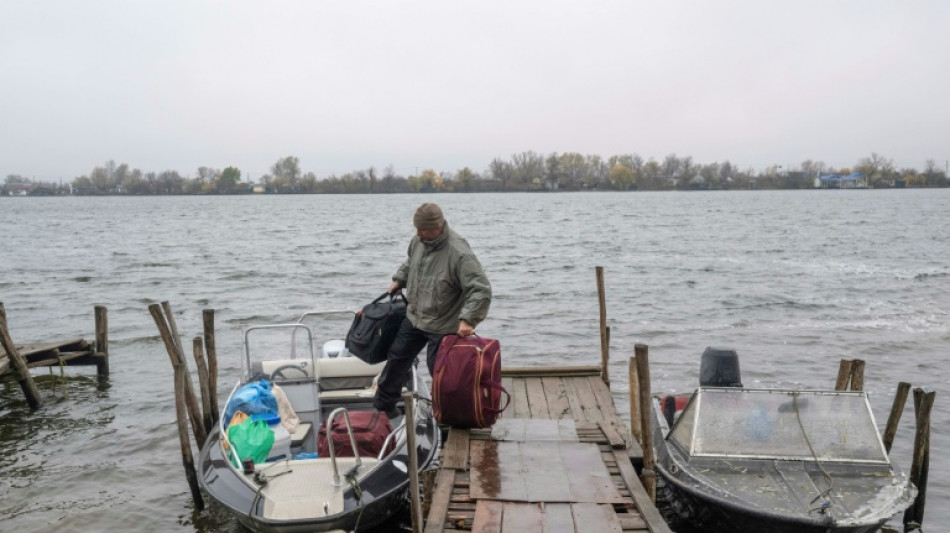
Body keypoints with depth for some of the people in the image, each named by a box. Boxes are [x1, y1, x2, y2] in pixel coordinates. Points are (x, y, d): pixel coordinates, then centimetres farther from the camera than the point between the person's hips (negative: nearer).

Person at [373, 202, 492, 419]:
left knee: (439, 369, 4)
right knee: (397, 357, 17)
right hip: (413, 318, 7)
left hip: (442, 327, -7)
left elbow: (481, 289, -31)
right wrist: (399, 280, 13)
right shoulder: (419, 240, -5)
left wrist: (468, 319, -37)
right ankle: (382, 405, 36)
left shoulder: (459, 253, -29)